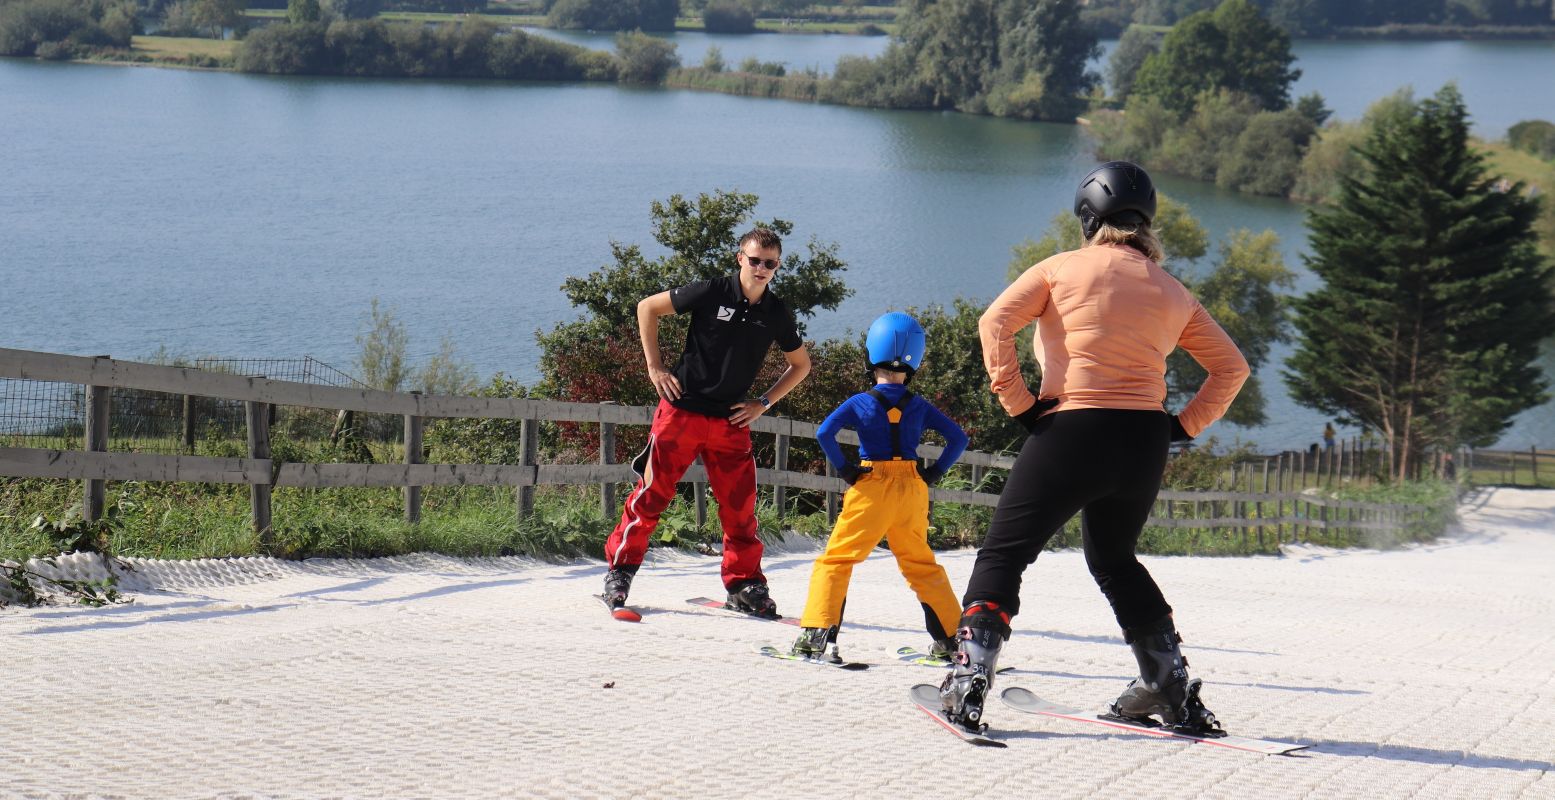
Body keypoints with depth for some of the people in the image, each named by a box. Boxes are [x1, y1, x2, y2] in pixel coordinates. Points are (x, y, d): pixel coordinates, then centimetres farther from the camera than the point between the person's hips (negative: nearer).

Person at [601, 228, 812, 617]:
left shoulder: (777, 314, 4)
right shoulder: (712, 292, -7)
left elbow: (801, 365, 20)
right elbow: (647, 308, 1)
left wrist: (763, 403, 8)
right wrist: (654, 367, -3)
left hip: (732, 422, 3)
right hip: (682, 412, -3)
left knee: (740, 505, 2)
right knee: (652, 494, -2)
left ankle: (744, 585, 14)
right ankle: (618, 572, 10)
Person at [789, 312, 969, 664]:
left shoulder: (860, 403, -3)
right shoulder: (920, 406, 4)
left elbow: (824, 433, -15)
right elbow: (958, 438, 4)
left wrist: (844, 469, -7)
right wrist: (934, 473, 7)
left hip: (870, 489, -3)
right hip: (912, 490, 3)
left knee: (836, 559, 3)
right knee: (921, 564, 18)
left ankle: (817, 633, -11)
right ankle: (950, 638, 20)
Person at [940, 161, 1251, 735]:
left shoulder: (1063, 269, 2)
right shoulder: (1173, 293, 13)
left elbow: (995, 324, -8)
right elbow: (1232, 368, 16)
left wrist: (1016, 402, -4)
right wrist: (1184, 425, 14)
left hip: (1070, 434, -4)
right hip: (1145, 445, 5)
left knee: (1003, 555, 4)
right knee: (1114, 560, 25)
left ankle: (968, 685, -10)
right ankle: (1173, 690, 25)